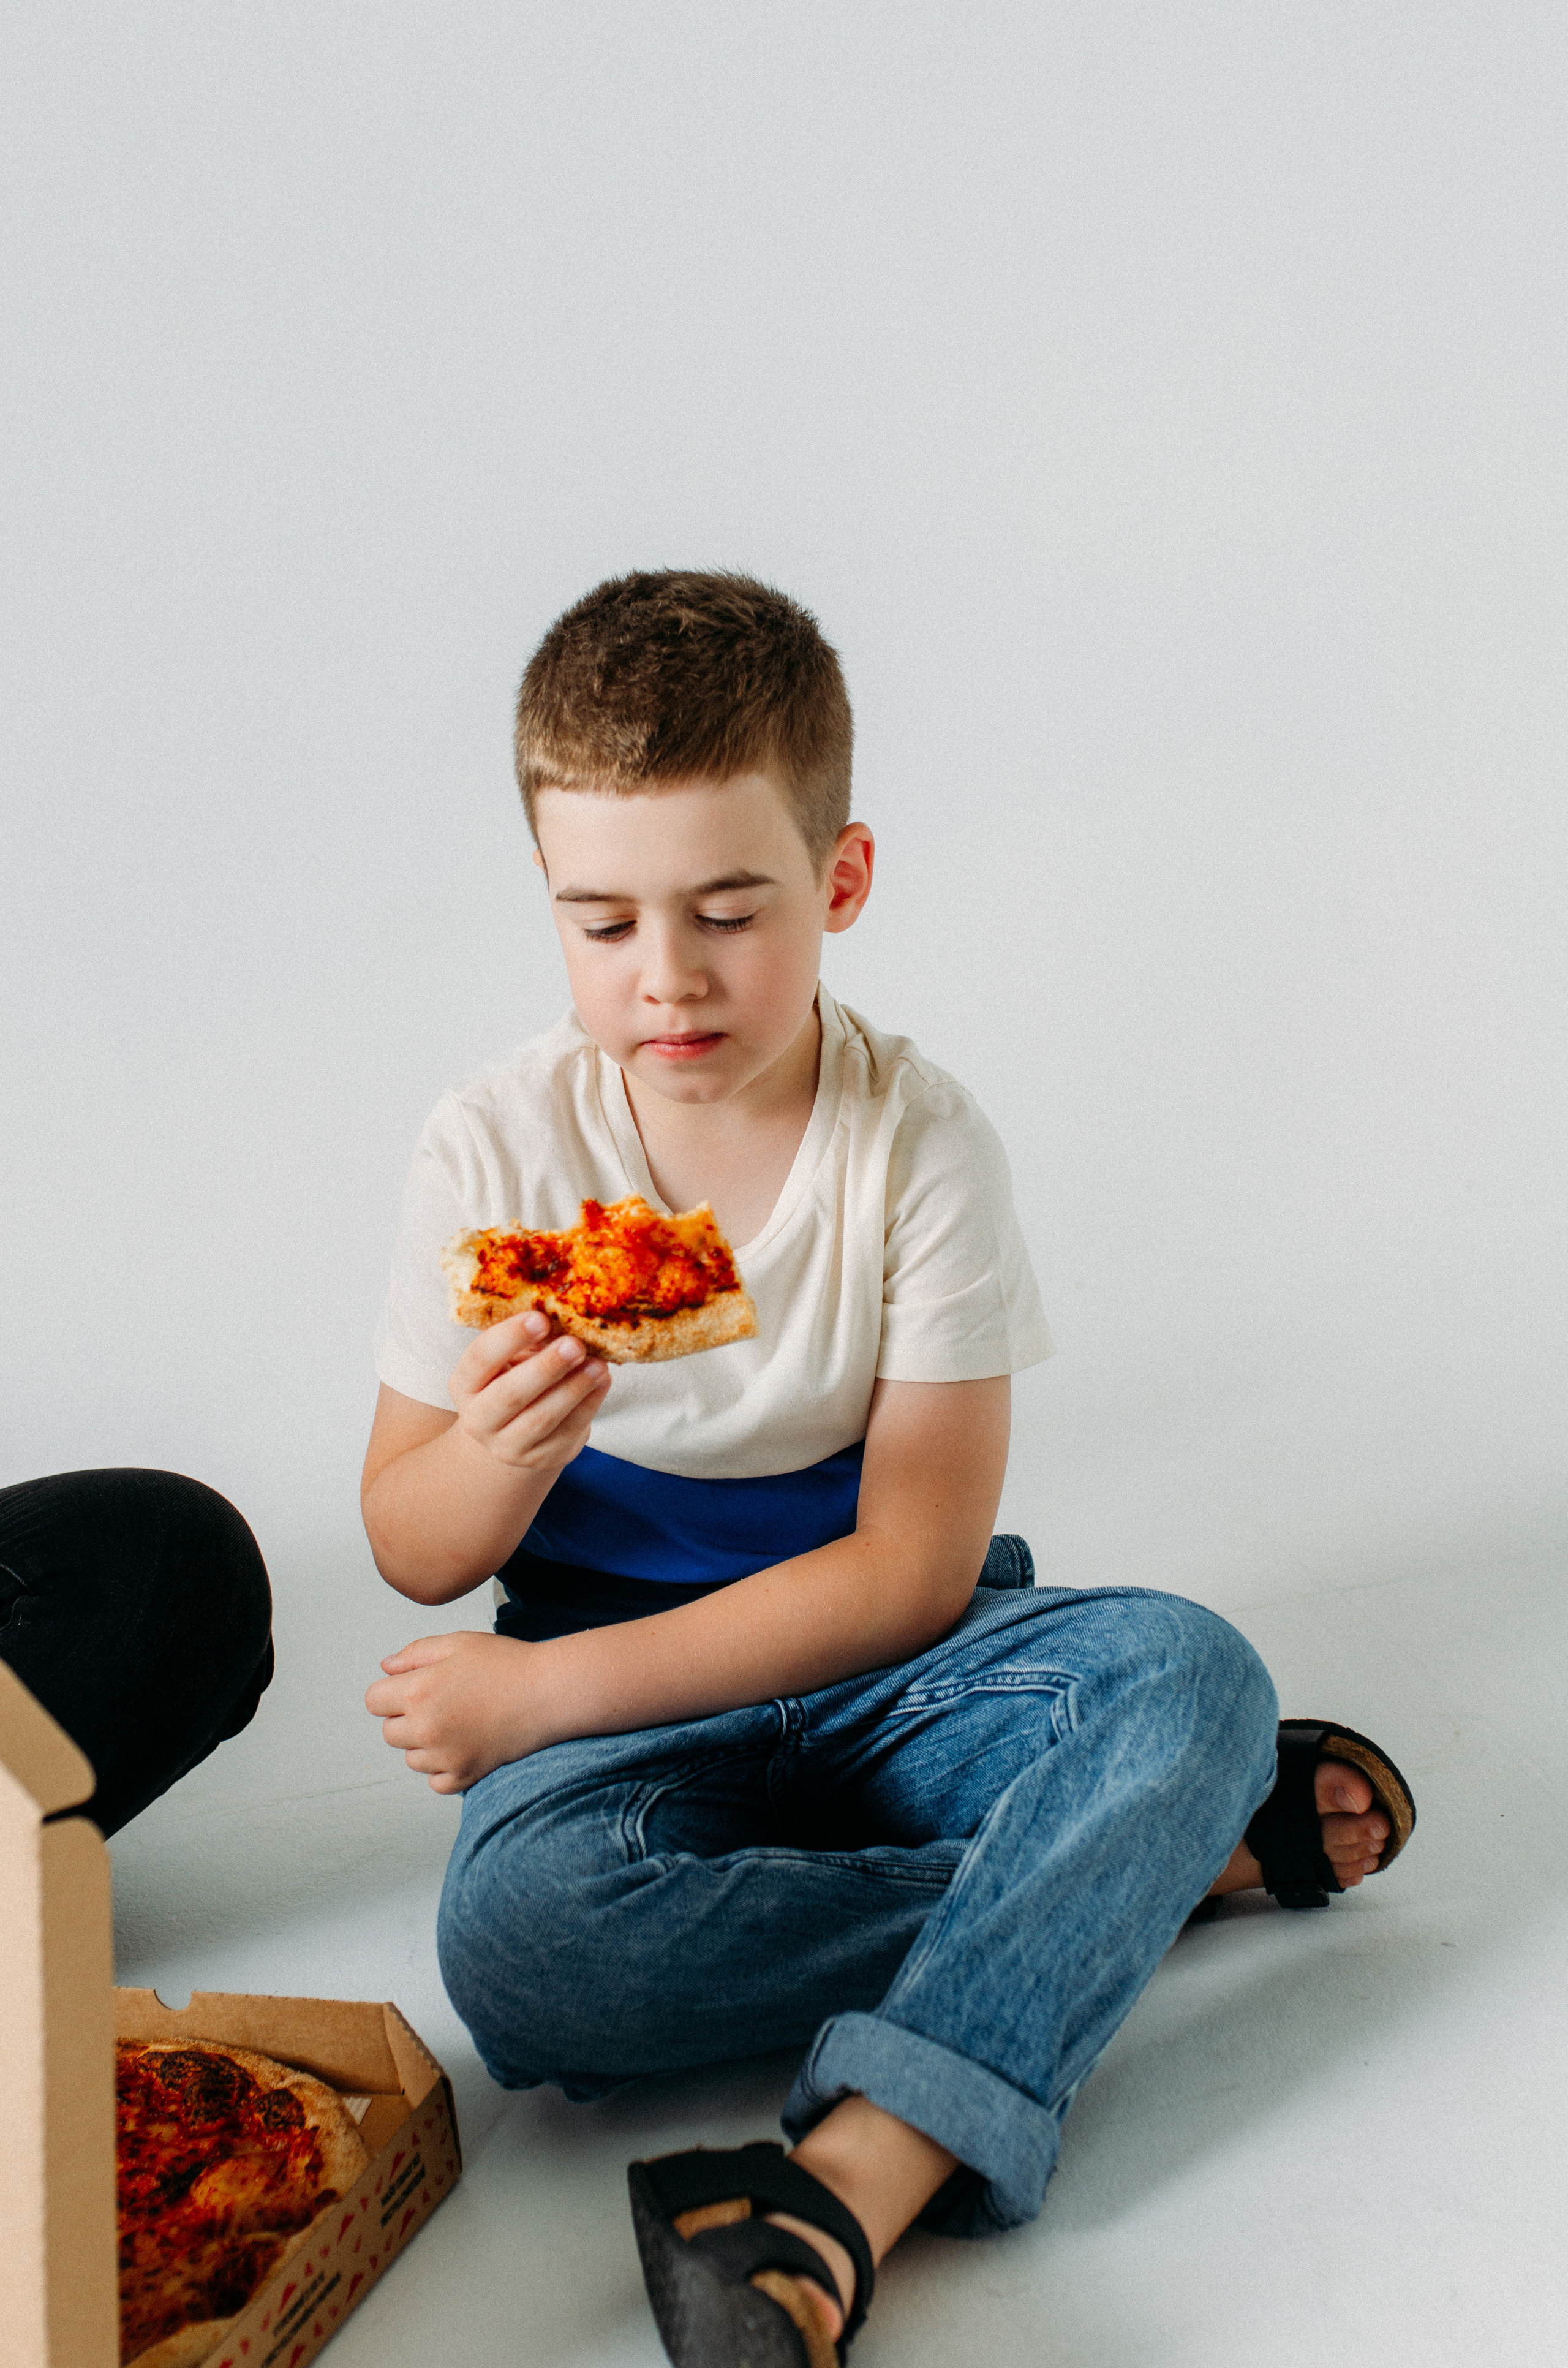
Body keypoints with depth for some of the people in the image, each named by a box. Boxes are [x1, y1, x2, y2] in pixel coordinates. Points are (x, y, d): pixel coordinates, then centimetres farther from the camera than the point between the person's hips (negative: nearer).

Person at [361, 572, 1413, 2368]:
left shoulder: (918, 1141, -12)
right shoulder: (496, 1149, -9)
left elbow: (912, 1569, -13)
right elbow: (415, 1556, -2)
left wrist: (552, 1687, -18)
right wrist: (499, 1451, -27)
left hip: (874, 1658, 0)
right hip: (617, 1699, 1)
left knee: (1189, 1669, -28)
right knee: (518, 1932, -32)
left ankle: (842, 2198, -35)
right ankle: (1166, 1852, -18)